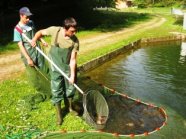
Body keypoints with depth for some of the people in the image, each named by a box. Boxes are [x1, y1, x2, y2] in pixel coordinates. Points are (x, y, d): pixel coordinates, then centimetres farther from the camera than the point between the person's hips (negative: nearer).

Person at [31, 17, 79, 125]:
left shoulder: (75, 41, -19)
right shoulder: (55, 30, -20)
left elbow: (73, 59, -16)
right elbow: (41, 32, -1)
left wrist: (72, 74, -19)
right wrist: (35, 39, -21)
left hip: (68, 67, 1)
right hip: (56, 67, -1)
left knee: (70, 88, 14)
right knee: (57, 91, 5)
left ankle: (69, 107, 41)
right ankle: (59, 113, 22)